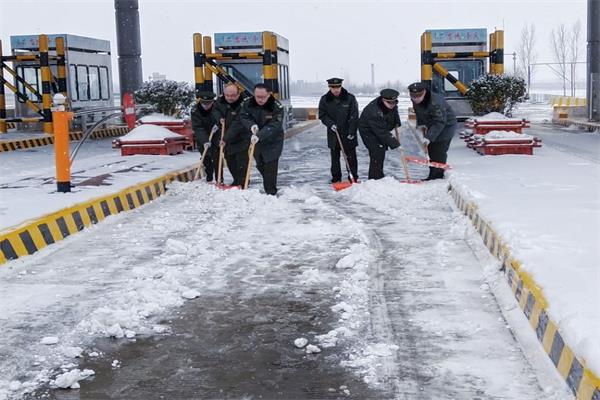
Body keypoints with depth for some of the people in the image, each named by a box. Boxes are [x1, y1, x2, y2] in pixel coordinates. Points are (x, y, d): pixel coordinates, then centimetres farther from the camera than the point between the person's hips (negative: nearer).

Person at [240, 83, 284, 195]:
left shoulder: (276, 107, -22)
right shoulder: (248, 104, -8)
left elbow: (273, 127, -28)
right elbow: (244, 117, -3)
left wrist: (259, 136, -40)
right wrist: (251, 125, -25)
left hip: (273, 141, -5)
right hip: (256, 140, 5)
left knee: (270, 167, -10)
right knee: (260, 165, 16)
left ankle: (271, 192, -2)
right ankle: (269, 187, 36)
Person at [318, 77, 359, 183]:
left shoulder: (350, 98, -8)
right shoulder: (325, 99, -1)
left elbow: (354, 116, -7)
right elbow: (322, 115, 3)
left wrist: (351, 131, -13)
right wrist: (330, 124, -14)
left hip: (348, 134, -2)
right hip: (333, 134, 2)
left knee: (351, 156, 2)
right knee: (334, 157, 8)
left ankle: (353, 177, 9)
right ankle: (336, 178, 17)